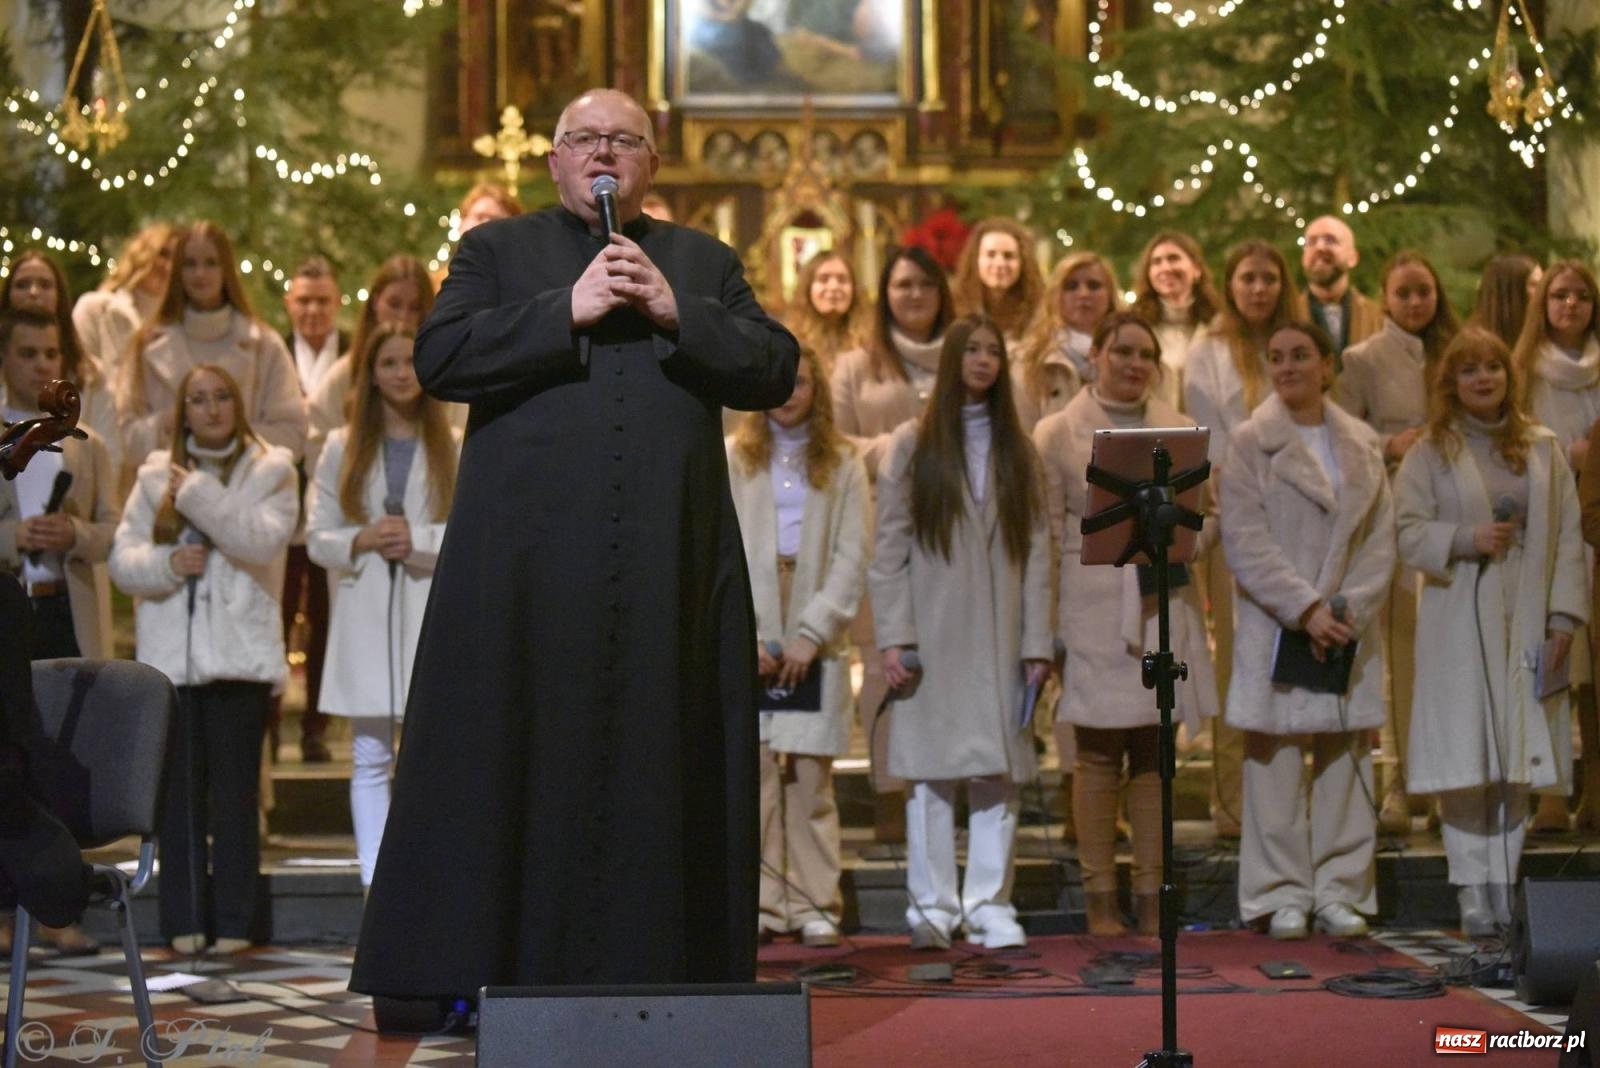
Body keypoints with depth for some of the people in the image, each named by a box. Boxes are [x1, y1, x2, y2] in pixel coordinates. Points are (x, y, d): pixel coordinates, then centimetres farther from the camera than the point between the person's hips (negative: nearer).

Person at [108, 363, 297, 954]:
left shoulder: (271, 470, 6)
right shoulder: (156, 474, 13)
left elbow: (265, 537, -12)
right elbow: (122, 557, 8)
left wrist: (198, 494, -11)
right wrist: (166, 563, -10)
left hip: (240, 653, -2)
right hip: (171, 654, 2)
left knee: (234, 792, -3)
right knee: (178, 792, 2)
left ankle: (234, 921, 3)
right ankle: (183, 920, 7)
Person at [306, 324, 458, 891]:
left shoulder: (456, 449, 4)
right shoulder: (341, 449, 11)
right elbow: (316, 537, 8)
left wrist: (419, 540, -13)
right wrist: (361, 540, -11)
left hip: (433, 616, -2)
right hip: (365, 616, 2)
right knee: (369, 761, 3)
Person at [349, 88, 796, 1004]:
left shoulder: (705, 264, 19)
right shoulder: (498, 251, 15)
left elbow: (775, 372, 7)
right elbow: (440, 360, -1)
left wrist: (677, 313, -6)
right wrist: (566, 312, -9)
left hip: (671, 566, 2)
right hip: (531, 566, -1)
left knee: (659, 761, 0)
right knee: (516, 755, -3)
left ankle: (655, 970, 5)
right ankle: (470, 967, 3)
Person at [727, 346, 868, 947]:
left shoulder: (842, 466, 10)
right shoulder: (730, 460, 9)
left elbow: (853, 559, 3)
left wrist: (812, 634, -8)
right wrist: (745, 636, -8)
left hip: (815, 644, 0)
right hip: (746, 643, 0)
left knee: (810, 778, -3)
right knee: (753, 770, -5)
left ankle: (815, 905, 1)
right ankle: (760, 903, -1)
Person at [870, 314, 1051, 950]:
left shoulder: (1017, 451, 13)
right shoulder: (912, 446, 7)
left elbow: (1037, 551, 9)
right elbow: (889, 549, 2)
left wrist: (1038, 642, 1)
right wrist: (892, 637, -7)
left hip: (999, 639, 2)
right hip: (933, 634, -2)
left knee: (999, 775, 0)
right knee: (930, 775, -4)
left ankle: (989, 909, 4)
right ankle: (932, 909, 1)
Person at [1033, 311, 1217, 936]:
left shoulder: (1180, 431, 11)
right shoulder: (1057, 434, 3)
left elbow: (1207, 510, 14)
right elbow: (1046, 535, 1)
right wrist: (1047, 623, -4)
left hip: (1164, 610, 3)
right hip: (1092, 617, -3)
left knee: (1154, 756, 5)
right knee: (1097, 758, 0)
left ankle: (1150, 896, 11)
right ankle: (1099, 897, 6)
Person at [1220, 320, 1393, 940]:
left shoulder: (1362, 445, 10)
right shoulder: (1251, 442, 0)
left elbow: (1381, 540, 6)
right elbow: (1244, 541, -7)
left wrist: (1350, 608, -9)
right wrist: (1305, 608, -15)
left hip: (1349, 629, 3)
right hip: (1277, 627, -3)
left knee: (1345, 765, 4)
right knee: (1277, 766, -3)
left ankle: (1339, 892, 11)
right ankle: (1283, 896, 4)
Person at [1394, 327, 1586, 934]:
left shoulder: (1542, 449, 10)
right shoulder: (1430, 453, 4)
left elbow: (1568, 535, 8)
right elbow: (1407, 532, -2)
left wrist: (1563, 614, -1)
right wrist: (1467, 538, -17)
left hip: (1527, 625, 2)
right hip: (1459, 625, -2)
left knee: (1519, 758, 3)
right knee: (1466, 761, -5)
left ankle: (1505, 884, 11)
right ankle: (1471, 887, 2)